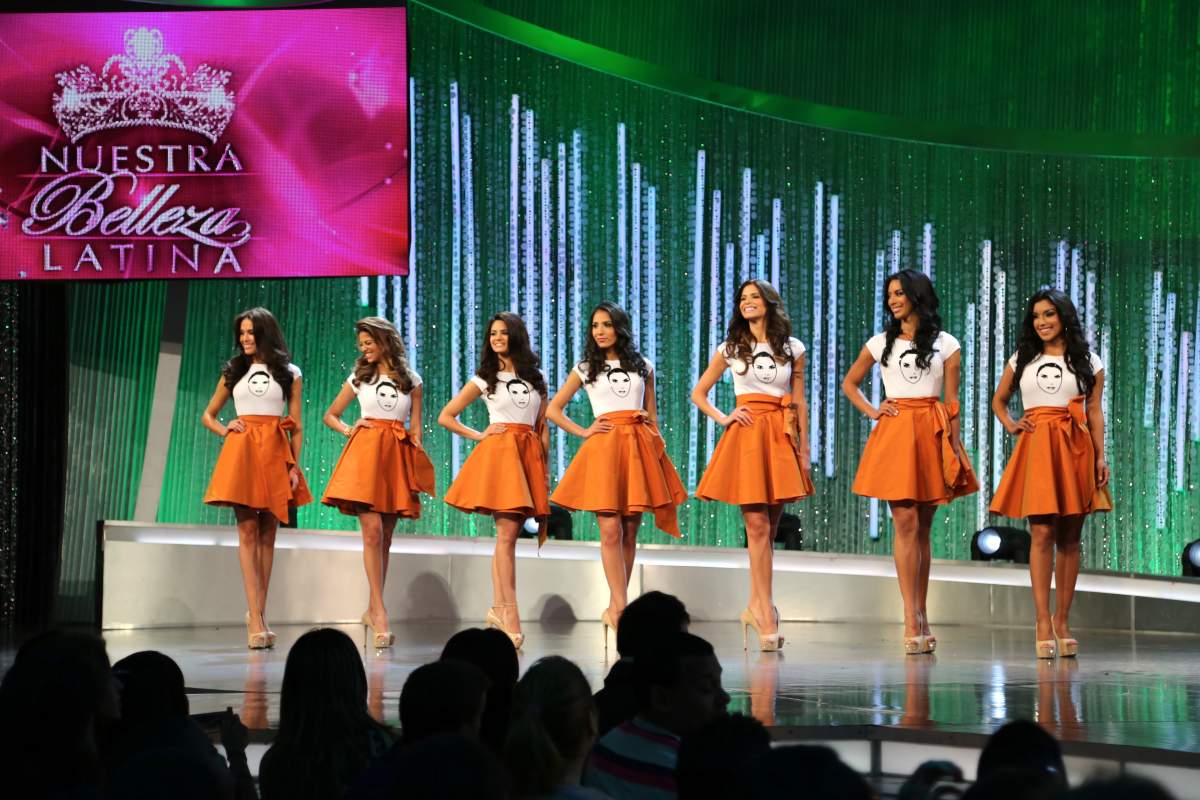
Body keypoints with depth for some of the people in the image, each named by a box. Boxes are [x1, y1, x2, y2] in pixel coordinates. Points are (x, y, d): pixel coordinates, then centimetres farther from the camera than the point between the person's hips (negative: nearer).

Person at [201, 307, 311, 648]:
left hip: (275, 454, 0)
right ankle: (256, 619, -13)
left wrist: (295, 467, -2)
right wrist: (225, 431, 2)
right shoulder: (233, 371, 13)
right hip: (241, 452, 0)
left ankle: (258, 614, 6)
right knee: (247, 533, -8)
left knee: (267, 536, 1)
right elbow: (207, 415, 22)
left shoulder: (289, 373, 9)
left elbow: (296, 427, 7)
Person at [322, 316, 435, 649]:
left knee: (385, 537, 4)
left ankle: (373, 609, 13)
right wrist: (348, 430, 0)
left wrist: (418, 472, 4)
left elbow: (415, 430, 10)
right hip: (366, 451, -1)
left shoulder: (411, 381, 10)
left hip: (398, 457, 1)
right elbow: (330, 415, 20)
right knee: (372, 531, -13)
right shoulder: (359, 378, 11)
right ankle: (380, 614, -18)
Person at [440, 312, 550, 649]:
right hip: (498, 453, -3)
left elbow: (543, 429, 16)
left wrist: (545, 468, 10)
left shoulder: (536, 379, 15)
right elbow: (445, 417, 9)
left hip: (529, 456, 3)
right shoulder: (485, 378, 8)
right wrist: (479, 436, 1)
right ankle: (510, 613, -16)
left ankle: (497, 608, 8)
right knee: (507, 533, -12)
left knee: (509, 535, 4)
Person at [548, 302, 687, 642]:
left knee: (630, 532, 1)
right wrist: (583, 432, 2)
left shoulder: (643, 367, 14)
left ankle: (615, 608, 7)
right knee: (611, 530, -12)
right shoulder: (585, 369, 11)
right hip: (604, 448, -2)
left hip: (639, 447, 2)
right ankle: (621, 608, -16)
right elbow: (553, 410, 14)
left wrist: (657, 445, 10)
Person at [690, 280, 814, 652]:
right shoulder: (731, 348, 8)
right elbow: (698, 393, 15)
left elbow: (800, 402, 11)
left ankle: (755, 607, 13)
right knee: (758, 526, -8)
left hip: (781, 438, 2)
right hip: (746, 436, -2)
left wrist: (804, 448, 6)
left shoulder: (792, 349, 9)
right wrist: (723, 418, 0)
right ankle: (766, 615, -9)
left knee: (768, 527, 4)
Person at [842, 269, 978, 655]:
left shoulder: (945, 344, 7)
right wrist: (871, 411, 6)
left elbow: (952, 402, 5)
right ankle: (912, 621, -13)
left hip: (932, 435, 0)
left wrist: (954, 449, -1)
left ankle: (920, 617, 10)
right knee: (906, 523, -10)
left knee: (922, 528, 4)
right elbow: (849, 383, 22)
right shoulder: (880, 343, 10)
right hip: (894, 434, 0)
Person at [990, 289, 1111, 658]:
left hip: (1075, 449, 0)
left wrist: (1101, 457, -1)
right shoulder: (1021, 360, 13)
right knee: (1042, 534, -10)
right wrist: (1010, 424, 5)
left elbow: (1095, 412, 8)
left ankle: (1063, 620, 10)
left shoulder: (1089, 363, 10)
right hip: (1035, 448, 0)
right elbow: (998, 400, 25)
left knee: (1069, 539, 3)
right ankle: (1043, 623, -12)